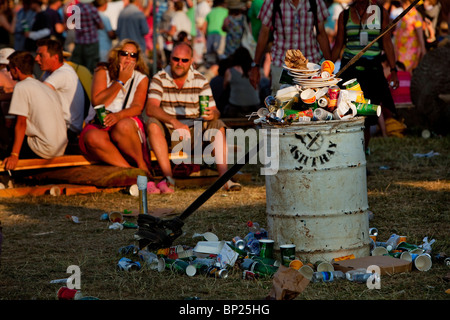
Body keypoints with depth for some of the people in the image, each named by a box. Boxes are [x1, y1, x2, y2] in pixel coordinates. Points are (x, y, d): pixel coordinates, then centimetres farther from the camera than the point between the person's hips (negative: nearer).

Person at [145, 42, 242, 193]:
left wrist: (212, 114, -32)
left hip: (194, 132, 2)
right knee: (153, 124, -31)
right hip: (167, 132, -2)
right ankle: (168, 177, -38)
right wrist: (173, 121, -36)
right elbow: (150, 108, -20)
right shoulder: (159, 79, -4)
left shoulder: (200, 81, 1)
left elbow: (214, 111, -5)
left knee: (218, 125, -22)